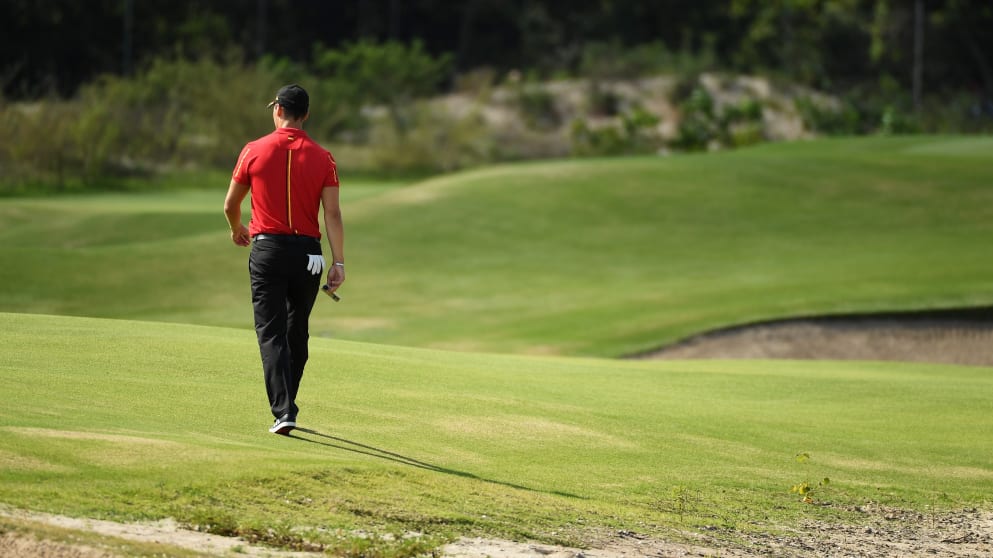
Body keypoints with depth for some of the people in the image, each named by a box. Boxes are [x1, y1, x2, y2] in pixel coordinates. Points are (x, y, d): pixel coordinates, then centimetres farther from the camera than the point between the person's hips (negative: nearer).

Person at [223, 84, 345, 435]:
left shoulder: (254, 151, -2)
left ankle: (283, 410, -16)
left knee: (271, 334, -3)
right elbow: (332, 214, -6)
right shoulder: (322, 158, 0)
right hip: (307, 252, 2)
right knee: (297, 333, 17)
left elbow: (230, 204, 7)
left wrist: (237, 230, 28)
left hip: (267, 250, -2)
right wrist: (338, 263, -6)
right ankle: (286, 404, 25)